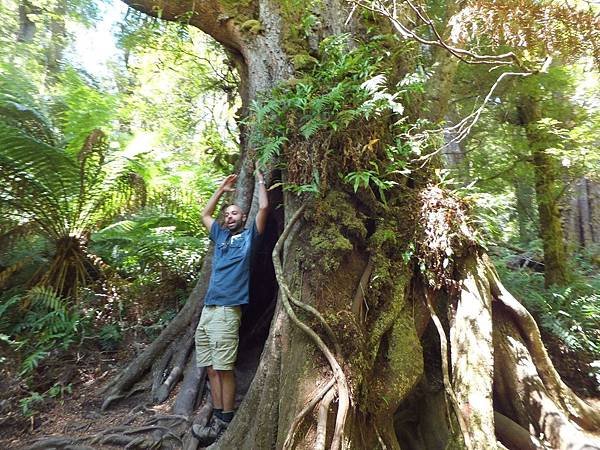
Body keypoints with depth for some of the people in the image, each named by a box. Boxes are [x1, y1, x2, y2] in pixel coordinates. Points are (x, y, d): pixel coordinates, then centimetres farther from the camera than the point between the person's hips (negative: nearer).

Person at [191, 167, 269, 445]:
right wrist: (222, 189, 33)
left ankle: (225, 423, 7)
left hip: (227, 311, -6)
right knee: (211, 368, 6)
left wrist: (260, 180, 12)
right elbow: (205, 214, 35)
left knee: (224, 369, -4)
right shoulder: (221, 236, 23)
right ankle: (217, 418, 14)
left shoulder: (249, 236, 7)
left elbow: (264, 208, -3)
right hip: (207, 310, 7)